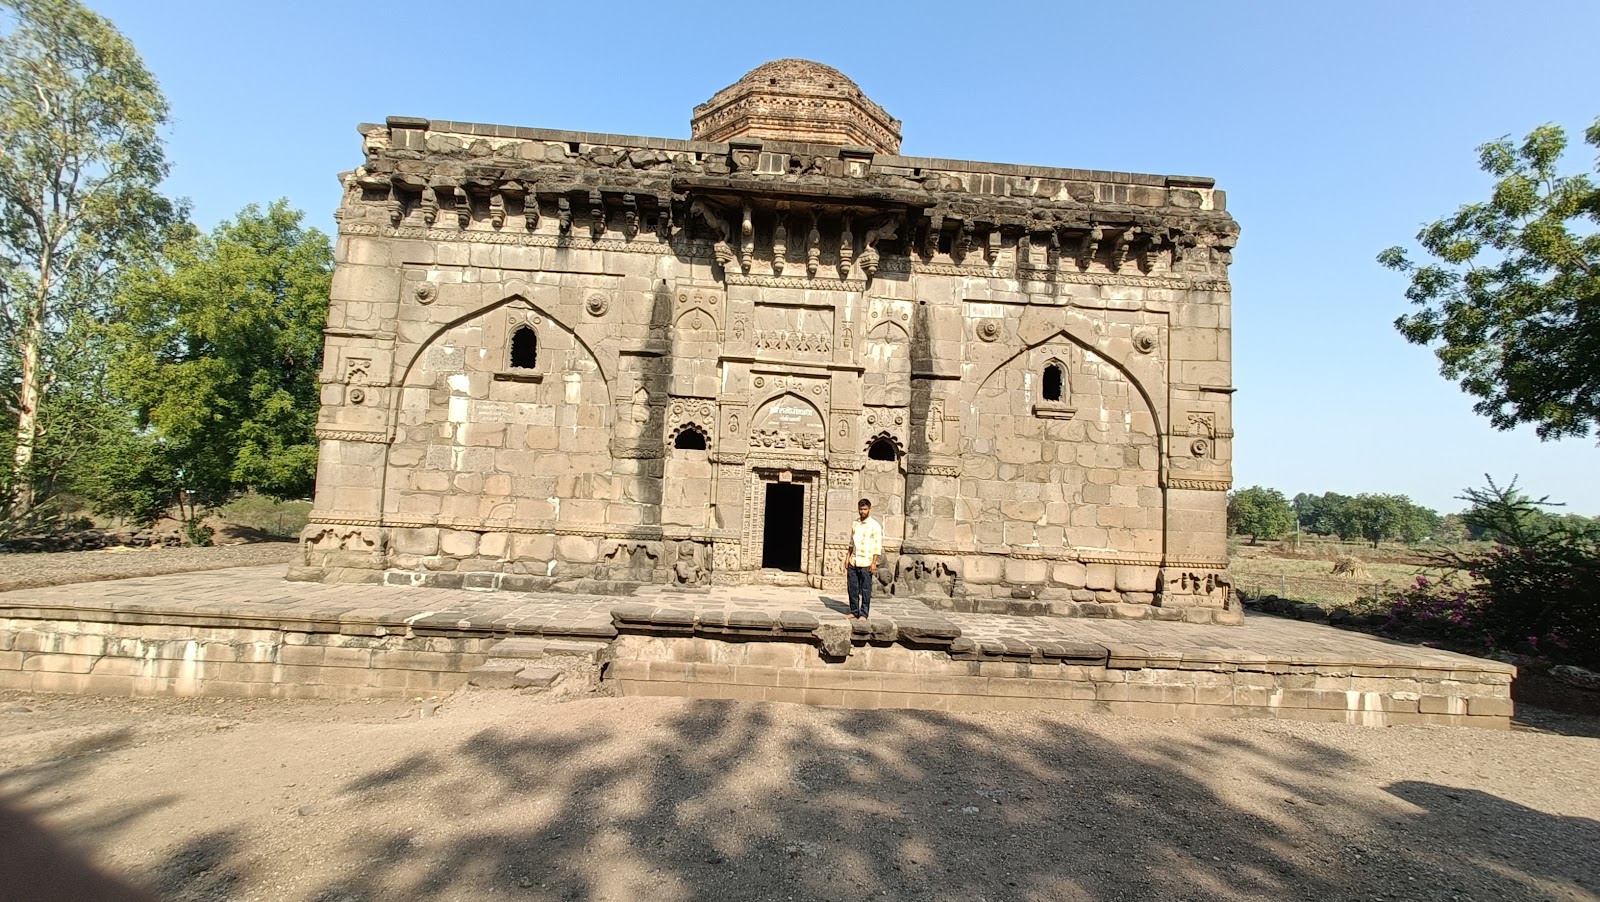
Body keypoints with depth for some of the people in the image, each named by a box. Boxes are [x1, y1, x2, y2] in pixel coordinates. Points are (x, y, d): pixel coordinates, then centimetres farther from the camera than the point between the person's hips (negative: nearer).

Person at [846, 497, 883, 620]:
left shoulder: (875, 525, -5)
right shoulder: (855, 524, 12)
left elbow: (878, 545, -8)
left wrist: (874, 562, -14)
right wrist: (847, 558, 12)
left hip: (866, 563, -5)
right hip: (853, 562, 5)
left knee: (865, 589, 1)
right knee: (853, 588, 7)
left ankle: (863, 614, 7)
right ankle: (854, 612, 17)